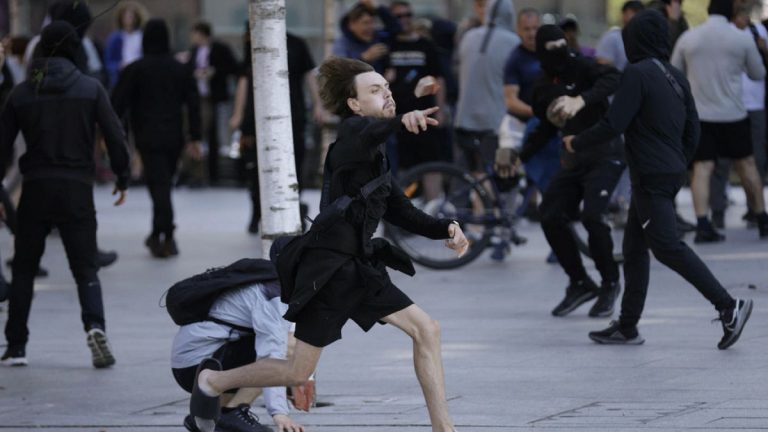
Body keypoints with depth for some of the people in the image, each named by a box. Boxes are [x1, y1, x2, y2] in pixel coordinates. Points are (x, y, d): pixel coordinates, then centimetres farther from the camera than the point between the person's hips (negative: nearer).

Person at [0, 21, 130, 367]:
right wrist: (122, 177, 8)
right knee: (85, 267, 4)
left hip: (35, 189, 1)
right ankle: (95, 326, -22)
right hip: (77, 189, -1)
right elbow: (115, 135, -5)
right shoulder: (90, 88, -1)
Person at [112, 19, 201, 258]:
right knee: (164, 183, 15)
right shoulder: (180, 69, 8)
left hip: (148, 137, -4)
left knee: (159, 186, -8)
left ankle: (166, 236, -18)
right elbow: (193, 103, 7)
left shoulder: (135, 70, -4)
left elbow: (118, 103, -6)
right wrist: (195, 137, 9)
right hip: (174, 137, 4)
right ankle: (158, 235, 20)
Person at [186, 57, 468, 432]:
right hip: (329, 269, -8)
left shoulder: (377, 159, 14)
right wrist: (401, 122, -61)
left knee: (426, 330, -4)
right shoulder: (353, 130, -13)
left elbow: (403, 214, 17)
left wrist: (446, 230, 1)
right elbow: (367, 134, -40)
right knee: (297, 373, 1)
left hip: (360, 267, 8)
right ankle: (212, 380, 23)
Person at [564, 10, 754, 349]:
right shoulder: (676, 77, 11)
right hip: (671, 174, 9)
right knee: (634, 247, 14)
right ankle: (627, 326, 17)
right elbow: (692, 130, 13)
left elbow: (614, 124, -17)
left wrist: (577, 143, -3)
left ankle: (728, 306, -17)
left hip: (651, 178, -9)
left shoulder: (638, 74, -13)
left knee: (667, 247, -10)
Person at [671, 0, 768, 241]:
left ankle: (703, 225, -17)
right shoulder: (742, 39, -4)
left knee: (702, 168, -2)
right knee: (746, 164, 13)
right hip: (732, 113, -1)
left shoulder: (688, 38, 1)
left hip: (698, 113, 1)